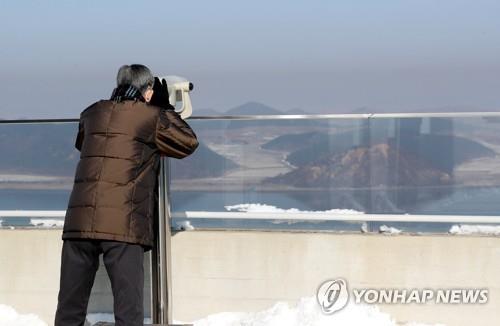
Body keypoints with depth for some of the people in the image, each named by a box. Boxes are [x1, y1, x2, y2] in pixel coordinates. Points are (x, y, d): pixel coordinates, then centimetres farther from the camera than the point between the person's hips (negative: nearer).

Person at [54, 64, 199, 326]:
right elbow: (188, 142, 14)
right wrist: (164, 108, 23)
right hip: (124, 226, -4)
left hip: (79, 222, 4)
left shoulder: (92, 113, 15)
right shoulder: (152, 117, 2)